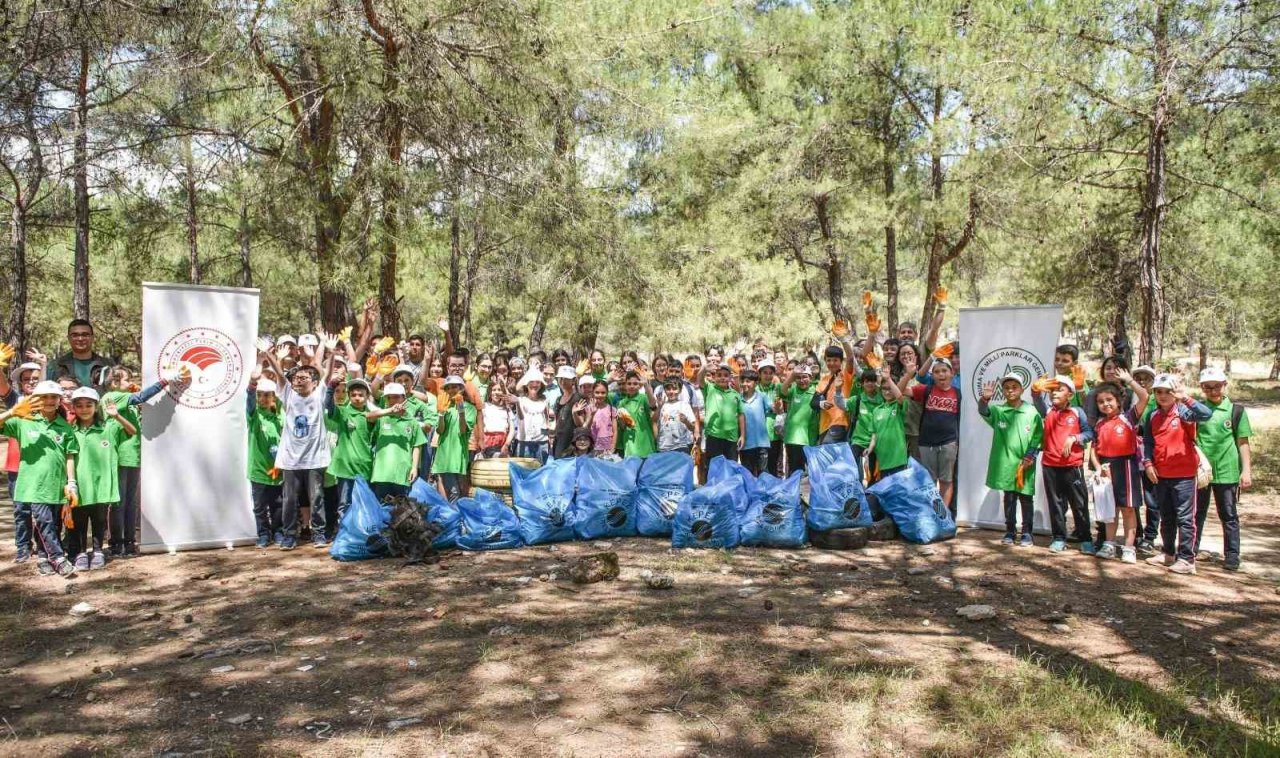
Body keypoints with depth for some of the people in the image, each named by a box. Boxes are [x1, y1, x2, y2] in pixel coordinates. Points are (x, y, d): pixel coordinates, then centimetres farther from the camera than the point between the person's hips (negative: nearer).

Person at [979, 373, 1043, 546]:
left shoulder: (1032, 412, -3)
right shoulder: (998, 410, 2)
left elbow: (1038, 437, -1)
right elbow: (984, 411, -16)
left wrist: (1031, 456, -10)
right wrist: (985, 399, -35)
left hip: (1025, 464, -1)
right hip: (1005, 464, 2)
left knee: (1026, 498, 5)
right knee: (1008, 498, 9)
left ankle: (1027, 533, 14)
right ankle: (1010, 531, 18)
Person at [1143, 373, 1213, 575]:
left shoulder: (1183, 412, -9)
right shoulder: (1153, 417, 7)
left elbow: (1206, 414, -29)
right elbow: (1147, 442, 9)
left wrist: (1186, 398, -36)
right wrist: (1148, 463, -3)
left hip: (1183, 474, -6)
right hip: (1160, 475, 6)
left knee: (1185, 517, -2)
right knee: (1166, 517, 17)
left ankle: (1186, 558, 3)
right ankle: (1167, 553, 29)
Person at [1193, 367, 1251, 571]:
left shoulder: (1236, 410, 1)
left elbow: (1243, 442, 2)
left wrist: (1246, 470, -3)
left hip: (1227, 471, -1)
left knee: (1229, 516, 6)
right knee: (1197, 513, 10)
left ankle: (1232, 556, 13)